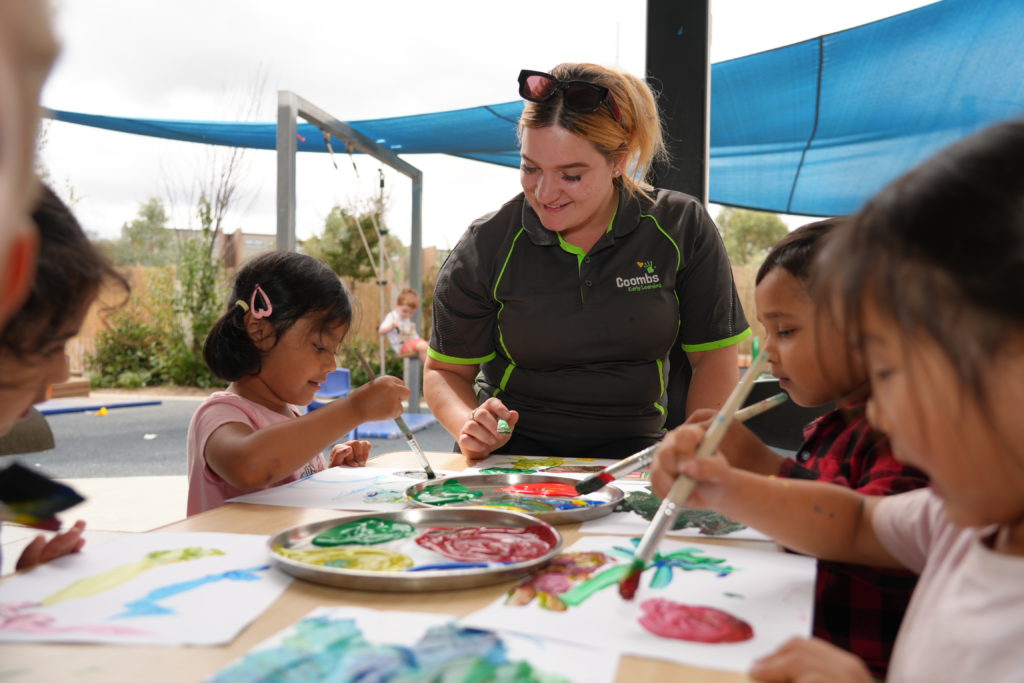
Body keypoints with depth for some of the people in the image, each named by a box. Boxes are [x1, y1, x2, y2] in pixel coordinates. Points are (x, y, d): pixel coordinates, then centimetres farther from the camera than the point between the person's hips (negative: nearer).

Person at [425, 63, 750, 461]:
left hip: (628, 446, 1)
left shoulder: (682, 228, -5)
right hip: (513, 447, 0)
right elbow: (445, 371, 2)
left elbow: (713, 354, 2)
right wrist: (471, 428, -20)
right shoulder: (485, 248, -7)